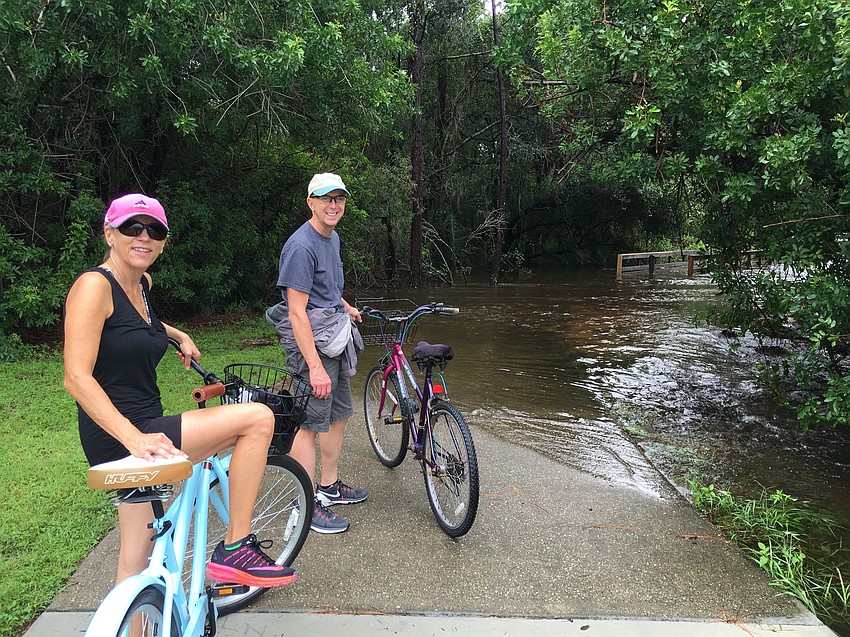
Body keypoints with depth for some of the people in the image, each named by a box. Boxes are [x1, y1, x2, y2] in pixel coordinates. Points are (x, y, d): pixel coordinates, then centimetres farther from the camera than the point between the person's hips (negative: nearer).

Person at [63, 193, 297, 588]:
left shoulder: (141, 283, 11)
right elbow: (77, 378, -24)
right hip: (119, 439, -9)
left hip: (141, 432, 9)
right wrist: (135, 437, -33)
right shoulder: (94, 285, -14)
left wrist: (178, 335, 29)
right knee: (257, 418, -16)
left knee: (135, 561, 17)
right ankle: (234, 550, -5)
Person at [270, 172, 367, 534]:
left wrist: (346, 309, 40)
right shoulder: (302, 246, -18)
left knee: (339, 415, 16)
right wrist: (315, 367, -25)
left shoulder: (333, 238, 12)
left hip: (335, 341, 10)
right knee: (312, 423, -2)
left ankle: (329, 487, 32)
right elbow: (297, 312, -22)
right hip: (311, 343, -9)